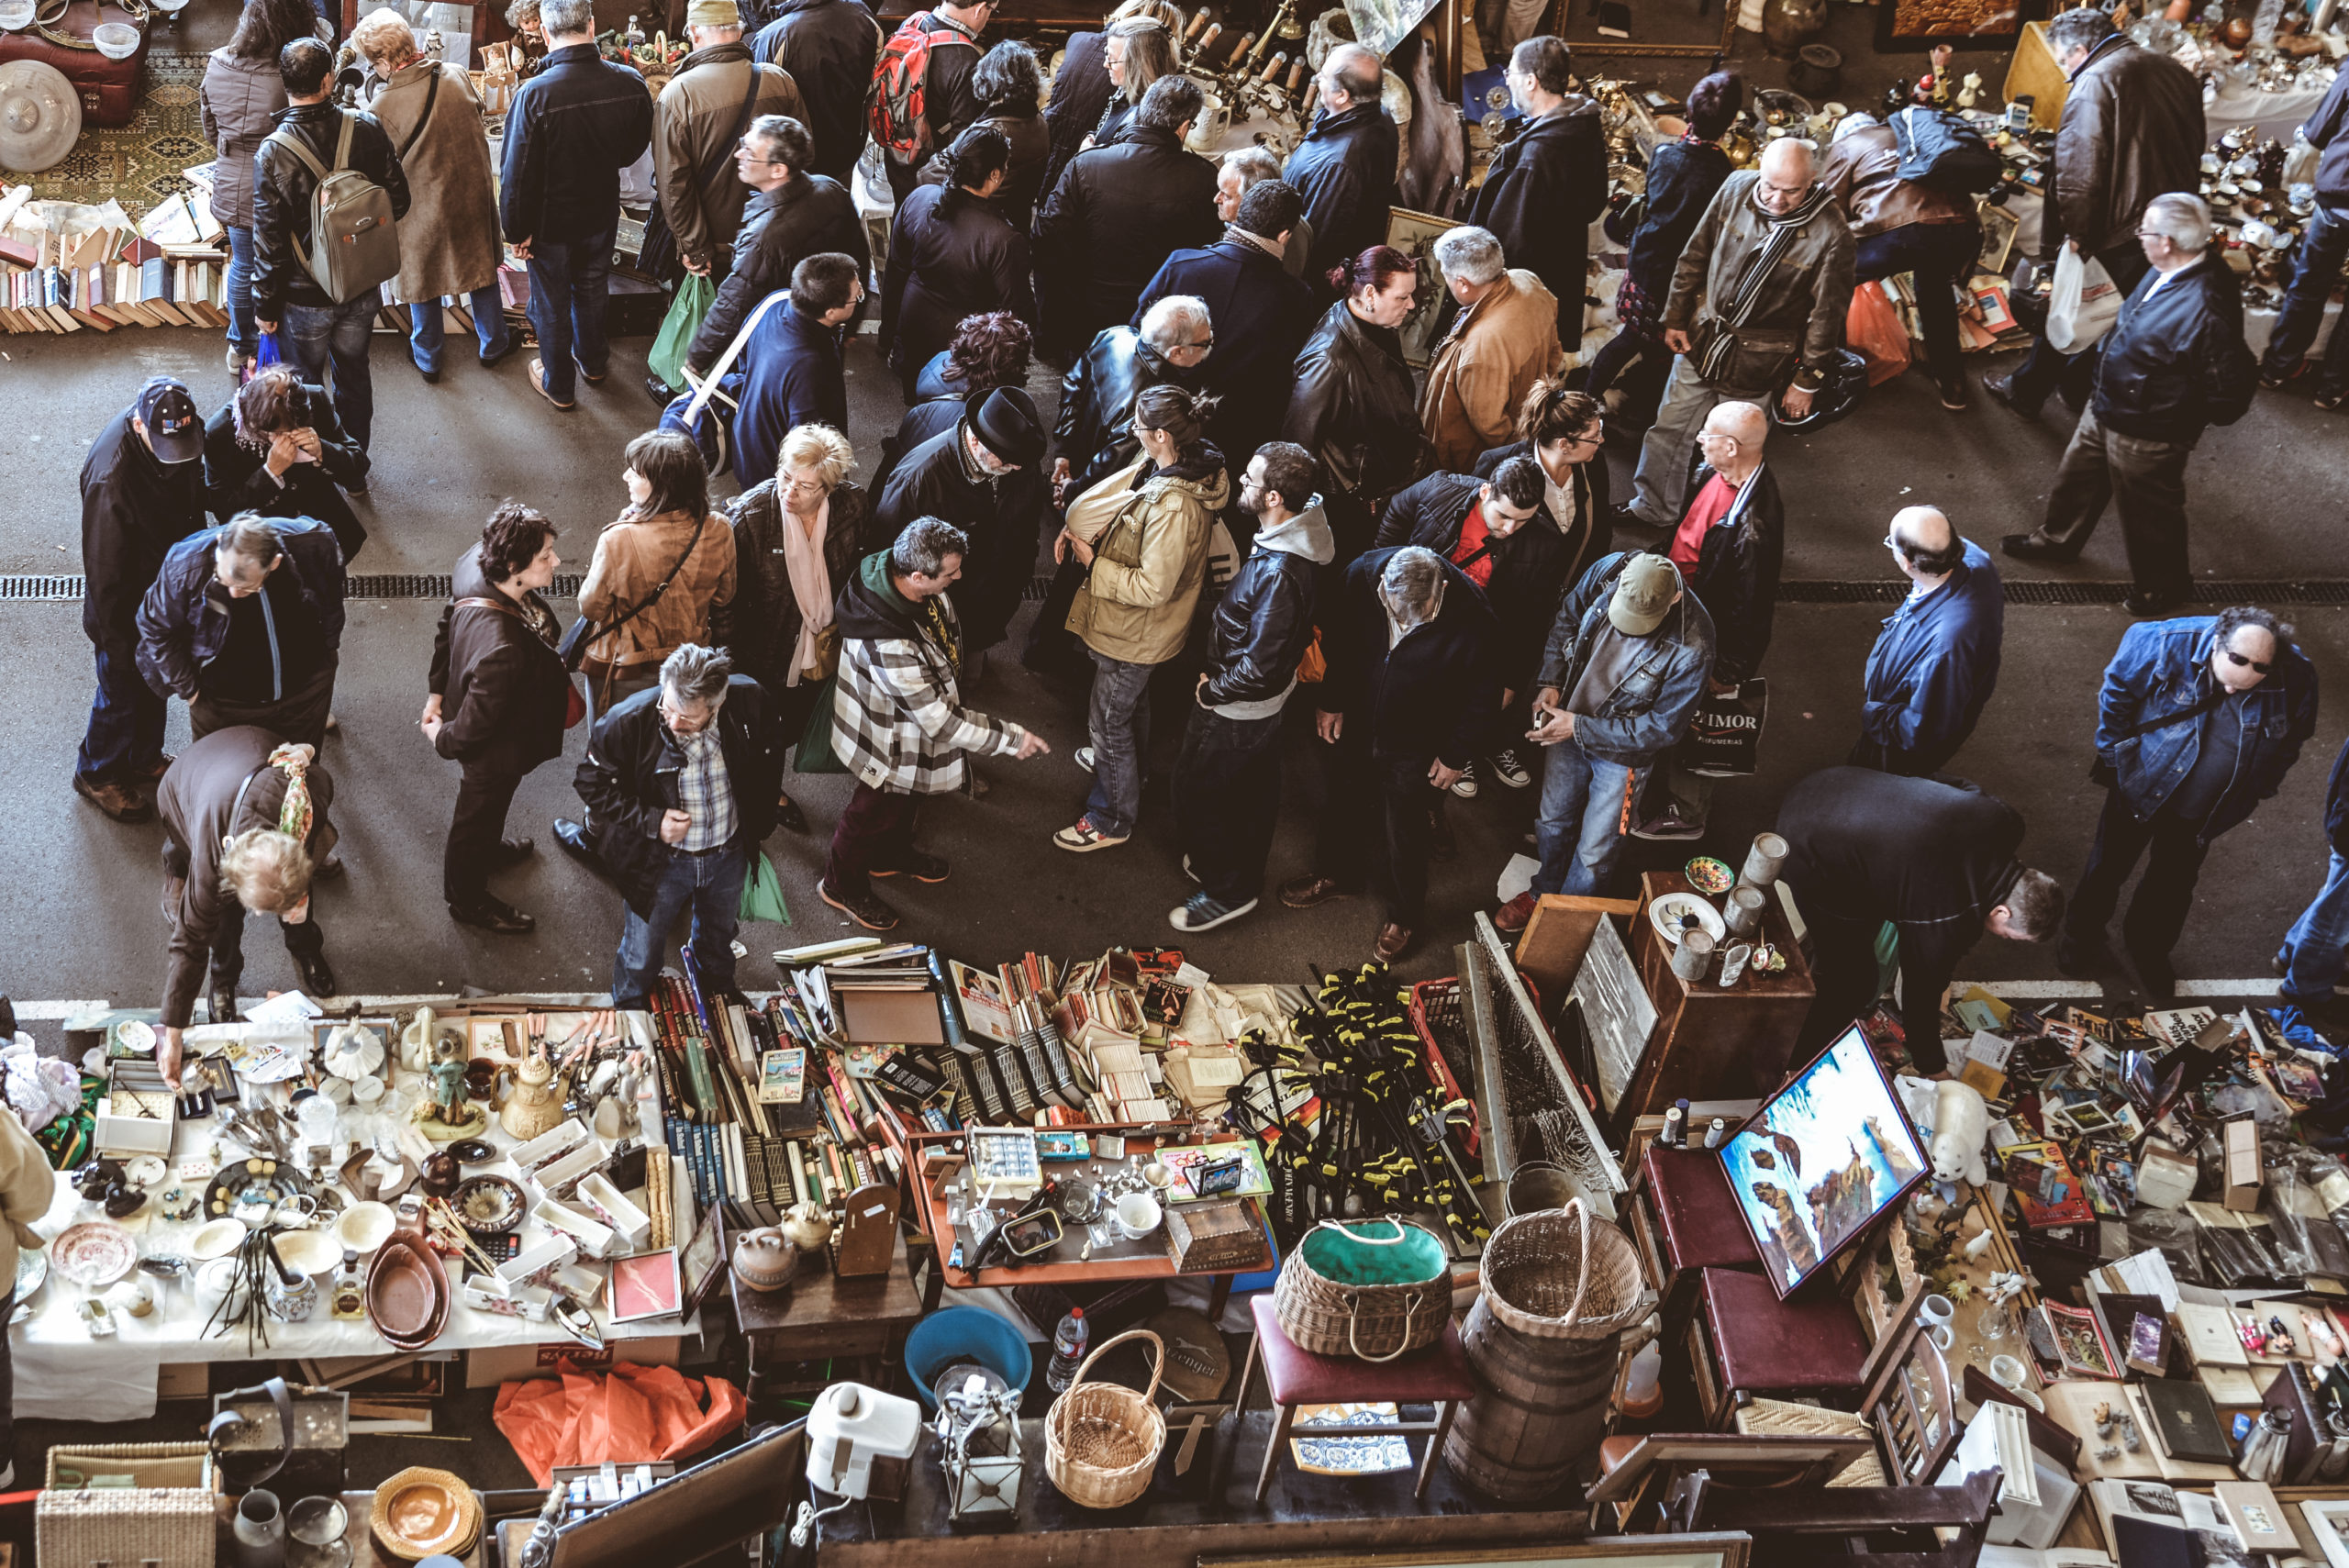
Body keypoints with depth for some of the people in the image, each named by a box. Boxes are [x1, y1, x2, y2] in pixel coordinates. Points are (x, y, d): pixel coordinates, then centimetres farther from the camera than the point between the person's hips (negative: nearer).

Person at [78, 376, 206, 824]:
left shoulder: (181, 430, -17)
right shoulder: (111, 476, -40)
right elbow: (104, 572, -28)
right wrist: (119, 645, -19)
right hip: (126, 607, -7)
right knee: (122, 692, 15)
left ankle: (144, 761, 51)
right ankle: (96, 774, 41)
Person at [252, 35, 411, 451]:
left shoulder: (273, 153, -23)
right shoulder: (365, 128, -16)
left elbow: (268, 238, -17)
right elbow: (399, 200, -5)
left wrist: (266, 304, -4)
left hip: (305, 298, -3)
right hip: (362, 291, 3)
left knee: (305, 384, 17)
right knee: (354, 376, 23)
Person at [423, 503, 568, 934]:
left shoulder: (475, 564, -25)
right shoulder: (501, 648, -48)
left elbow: (448, 624, -3)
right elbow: (476, 723, -33)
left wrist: (437, 690, 9)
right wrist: (443, 739, -10)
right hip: (496, 751, -7)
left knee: (486, 805, 37)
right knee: (479, 813, 23)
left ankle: (488, 849, 68)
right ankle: (468, 900, 52)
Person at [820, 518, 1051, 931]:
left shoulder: (895, 571, -21)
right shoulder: (890, 646, -47)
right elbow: (939, 720, -35)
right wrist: (1011, 739, -27)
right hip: (889, 742, -8)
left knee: (907, 798, 32)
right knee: (876, 811, 19)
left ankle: (893, 855, 60)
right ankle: (843, 885, 46)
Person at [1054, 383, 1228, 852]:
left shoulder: (1174, 506, -40)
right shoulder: (1171, 467, -12)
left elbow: (1153, 587, -34)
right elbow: (1119, 493, 5)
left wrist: (1093, 563, -23)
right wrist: (1076, 527, -10)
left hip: (1135, 634, -9)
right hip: (1137, 627, 9)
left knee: (1109, 721, 12)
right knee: (1133, 703, 35)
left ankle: (1112, 821, 33)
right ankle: (1128, 765, 61)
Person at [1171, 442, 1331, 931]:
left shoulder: (1279, 573, -39)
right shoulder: (1286, 537, -9)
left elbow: (1259, 667, -33)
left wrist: (1211, 689, -16)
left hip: (1237, 708, -9)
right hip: (1265, 705, 9)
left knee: (1198, 793, 12)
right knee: (1254, 790, 28)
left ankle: (1228, 890, 28)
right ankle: (1243, 868, 49)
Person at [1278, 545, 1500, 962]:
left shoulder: (1472, 618, -33)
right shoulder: (1360, 577, -26)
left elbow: (1482, 694, -15)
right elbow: (1333, 636, -3)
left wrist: (1455, 755, -7)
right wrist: (1329, 700, 1)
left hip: (1415, 747, -3)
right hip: (1353, 726, 3)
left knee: (1404, 836, 14)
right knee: (1343, 806, 26)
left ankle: (1402, 915, 40)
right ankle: (1338, 874, 55)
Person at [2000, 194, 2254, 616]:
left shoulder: (2205, 309, -38)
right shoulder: (2166, 273, -10)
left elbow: (2229, 398, -30)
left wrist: (2181, 415, -16)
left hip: (2146, 436, -9)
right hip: (2107, 408, 9)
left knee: (2148, 512, 17)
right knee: (2077, 472, 31)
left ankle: (2162, 585, 43)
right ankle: (2058, 538, 58)